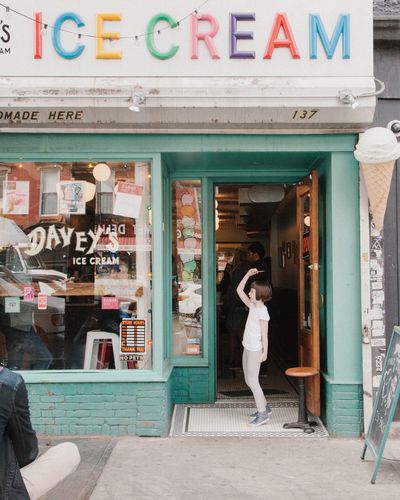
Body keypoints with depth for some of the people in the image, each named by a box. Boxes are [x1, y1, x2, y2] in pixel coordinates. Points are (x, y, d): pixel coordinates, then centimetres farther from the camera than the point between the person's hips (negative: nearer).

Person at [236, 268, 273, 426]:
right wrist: (248, 274, 7)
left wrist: (265, 352, -15)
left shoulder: (262, 310, -16)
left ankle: (262, 414, 5)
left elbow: (264, 333, -15)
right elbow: (239, 290, 13)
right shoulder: (253, 306, 8)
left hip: (255, 350, -9)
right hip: (248, 348, 9)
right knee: (248, 380, 15)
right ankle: (264, 407, 27)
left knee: (252, 381, -4)